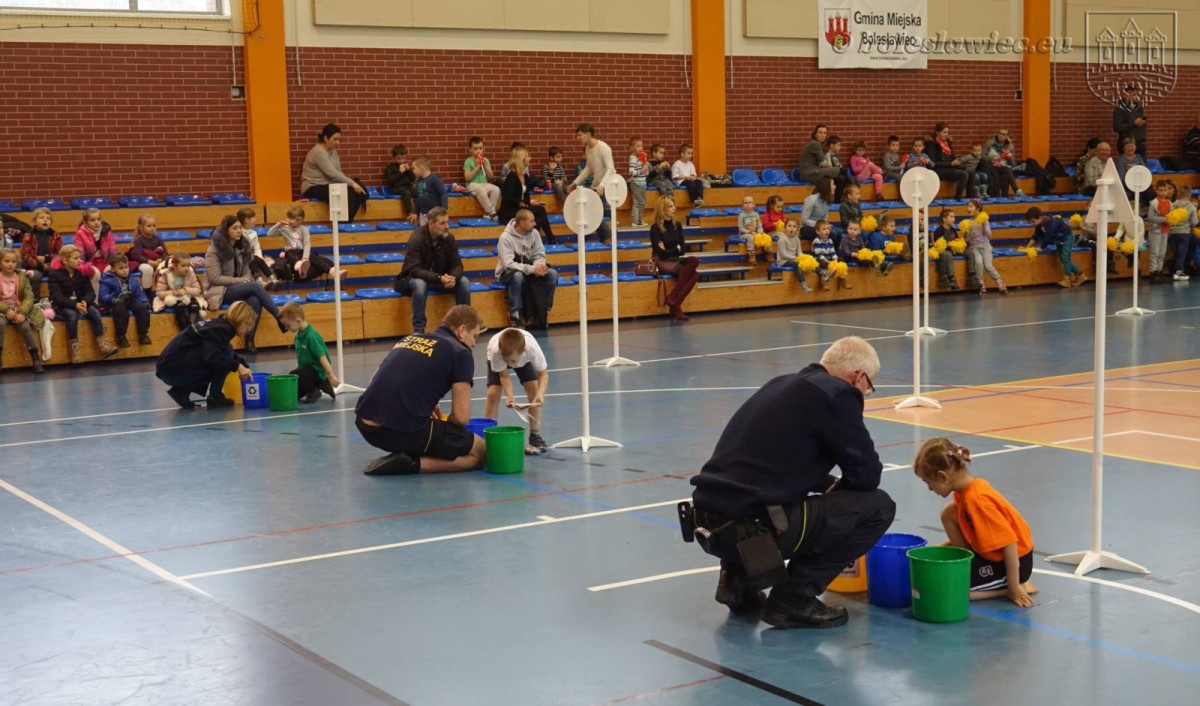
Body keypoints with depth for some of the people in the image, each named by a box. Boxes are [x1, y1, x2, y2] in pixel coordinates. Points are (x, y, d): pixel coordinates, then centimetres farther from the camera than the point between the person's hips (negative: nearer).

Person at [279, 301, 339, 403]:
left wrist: (331, 376, -33)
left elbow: (322, 357, -29)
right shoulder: (299, 335, 4)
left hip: (317, 371, -10)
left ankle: (314, 392, -8)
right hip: (307, 368, 10)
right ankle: (322, 385, 17)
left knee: (293, 377, -32)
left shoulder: (312, 336, -24)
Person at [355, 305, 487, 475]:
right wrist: (444, 430, 18)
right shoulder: (460, 353, 1)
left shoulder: (409, 339, 20)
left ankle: (404, 455, 12)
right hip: (404, 430, -8)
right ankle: (411, 464, -7)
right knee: (480, 452, 9)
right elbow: (461, 416, -4)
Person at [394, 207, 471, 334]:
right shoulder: (417, 239, -22)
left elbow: (456, 264, -6)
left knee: (464, 282, -18)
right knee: (420, 284, -38)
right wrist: (439, 278, -41)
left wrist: (453, 277, -31)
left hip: (441, 278, 5)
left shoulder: (448, 238, -6)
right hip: (414, 278, -5)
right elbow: (415, 270, -28)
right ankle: (418, 330, -31)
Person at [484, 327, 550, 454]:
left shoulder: (532, 348, -44)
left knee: (533, 389, -14)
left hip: (524, 360, 1)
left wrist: (540, 394, -49)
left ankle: (535, 435, 0)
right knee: (493, 393, -16)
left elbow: (543, 374, -30)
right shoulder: (495, 351, -43)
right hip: (497, 361, -1)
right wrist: (509, 396, -44)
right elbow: (504, 375, -27)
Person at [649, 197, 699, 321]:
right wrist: (676, 249, -2)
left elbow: (683, 250, 5)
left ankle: (673, 300, -28)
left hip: (676, 260, 6)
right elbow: (661, 253, -13)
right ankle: (675, 305, -26)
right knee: (690, 271, -31)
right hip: (662, 263, -6)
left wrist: (668, 250, -8)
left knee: (693, 261, -30)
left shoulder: (677, 225, 10)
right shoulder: (655, 228, -7)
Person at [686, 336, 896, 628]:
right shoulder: (835, 395, -6)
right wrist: (837, 490, 18)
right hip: (751, 530, -9)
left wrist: (830, 485, 32)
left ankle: (738, 580, 21)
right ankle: (794, 599, 1)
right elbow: (867, 474, -2)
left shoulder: (784, 384, 19)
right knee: (877, 507, 2)